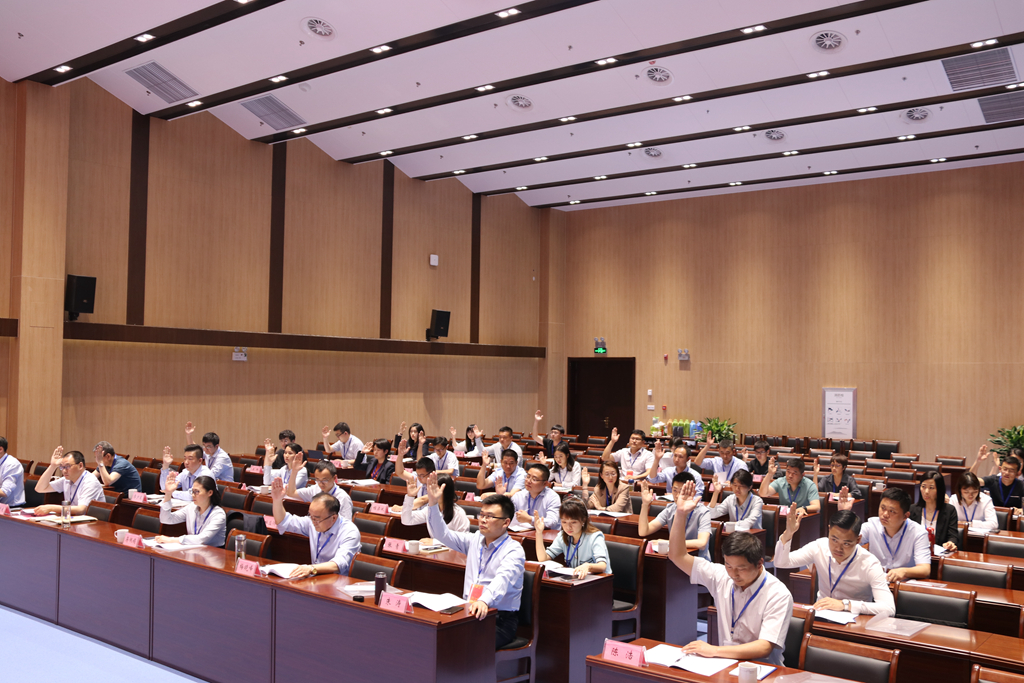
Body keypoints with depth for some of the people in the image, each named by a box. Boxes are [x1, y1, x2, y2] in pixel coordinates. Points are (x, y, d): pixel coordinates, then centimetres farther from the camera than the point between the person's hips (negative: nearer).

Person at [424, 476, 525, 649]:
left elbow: (503, 579, -27)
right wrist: (433, 504, -2)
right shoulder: (474, 541, 14)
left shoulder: (514, 550, -8)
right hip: (470, 614, 6)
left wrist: (484, 601, -46)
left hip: (501, 619, -5)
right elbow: (442, 534, 12)